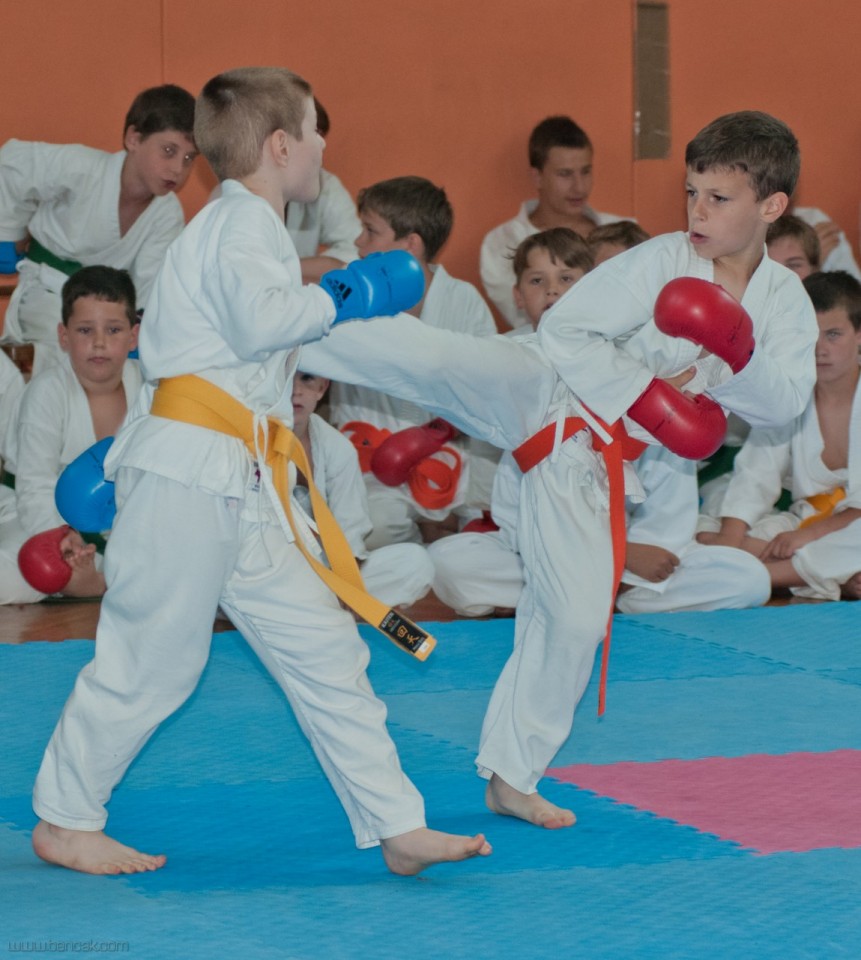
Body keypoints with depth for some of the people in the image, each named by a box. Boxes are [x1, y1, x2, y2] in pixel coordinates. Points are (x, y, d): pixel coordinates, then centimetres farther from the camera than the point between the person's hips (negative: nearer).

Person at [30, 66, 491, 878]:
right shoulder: (242, 223, -10)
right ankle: (64, 821, 15)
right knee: (148, 657, 0)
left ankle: (397, 827, 9)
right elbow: (259, 320, -26)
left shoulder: (247, 224, 20)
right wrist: (345, 296, -16)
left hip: (244, 488, 10)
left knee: (323, 650, 7)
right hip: (188, 474, -10)